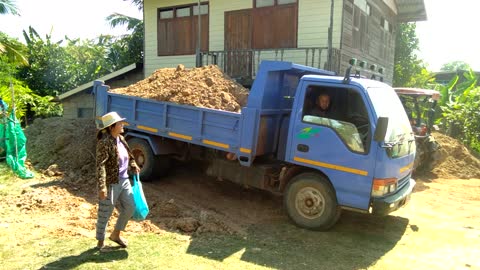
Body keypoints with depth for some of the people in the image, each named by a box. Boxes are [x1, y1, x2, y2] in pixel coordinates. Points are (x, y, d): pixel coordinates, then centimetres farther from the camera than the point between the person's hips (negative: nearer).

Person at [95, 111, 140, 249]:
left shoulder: (121, 139, 7)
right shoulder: (104, 142, -19)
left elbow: (128, 156, 24)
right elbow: (100, 166, -25)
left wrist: (133, 166, 9)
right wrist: (102, 187, -29)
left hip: (124, 182, 8)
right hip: (110, 184, -8)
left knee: (130, 208, 15)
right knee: (105, 214, 7)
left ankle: (115, 234, 34)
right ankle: (100, 242, 25)